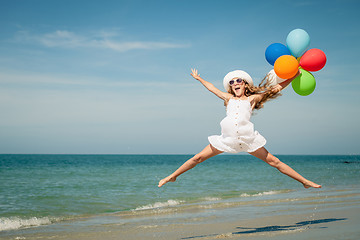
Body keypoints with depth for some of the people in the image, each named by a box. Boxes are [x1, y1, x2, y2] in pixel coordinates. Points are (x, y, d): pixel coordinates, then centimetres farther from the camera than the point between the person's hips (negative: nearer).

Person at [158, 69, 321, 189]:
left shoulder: (252, 99, 13)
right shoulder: (229, 98, 21)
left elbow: (276, 88, 15)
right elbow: (212, 88, 37)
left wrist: (294, 76, 12)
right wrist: (198, 78, 49)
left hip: (247, 138, -2)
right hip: (228, 138, 2)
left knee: (273, 161, -1)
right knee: (198, 158, 3)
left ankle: (305, 181, 6)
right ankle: (172, 177, 17)